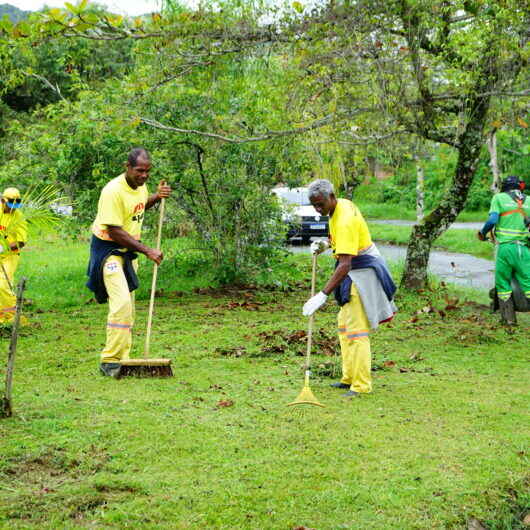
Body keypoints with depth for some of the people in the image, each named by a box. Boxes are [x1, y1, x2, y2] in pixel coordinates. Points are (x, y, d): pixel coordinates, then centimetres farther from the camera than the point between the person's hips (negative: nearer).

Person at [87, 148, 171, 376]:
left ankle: (122, 359, 16)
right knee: (121, 302, -20)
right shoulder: (113, 191, -23)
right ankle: (110, 361, -16)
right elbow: (115, 232, -24)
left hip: (129, 251, 9)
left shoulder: (140, 185, 3)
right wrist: (147, 251, -24)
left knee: (128, 307, 9)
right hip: (108, 249, -9)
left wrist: (157, 197, 4)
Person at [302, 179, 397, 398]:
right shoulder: (343, 204, 3)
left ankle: (361, 385, -9)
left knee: (356, 331, -11)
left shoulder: (344, 221, -28)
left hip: (362, 274, -11)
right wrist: (325, 244, 5)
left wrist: (322, 296, -39)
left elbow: (344, 265, -35)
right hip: (355, 273, 11)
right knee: (344, 324, 15)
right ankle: (349, 378, 21)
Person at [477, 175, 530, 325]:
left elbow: (492, 220, -8)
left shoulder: (499, 197, 4)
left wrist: (482, 233, 8)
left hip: (505, 247, -2)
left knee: (503, 283, 9)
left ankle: (509, 318, 10)